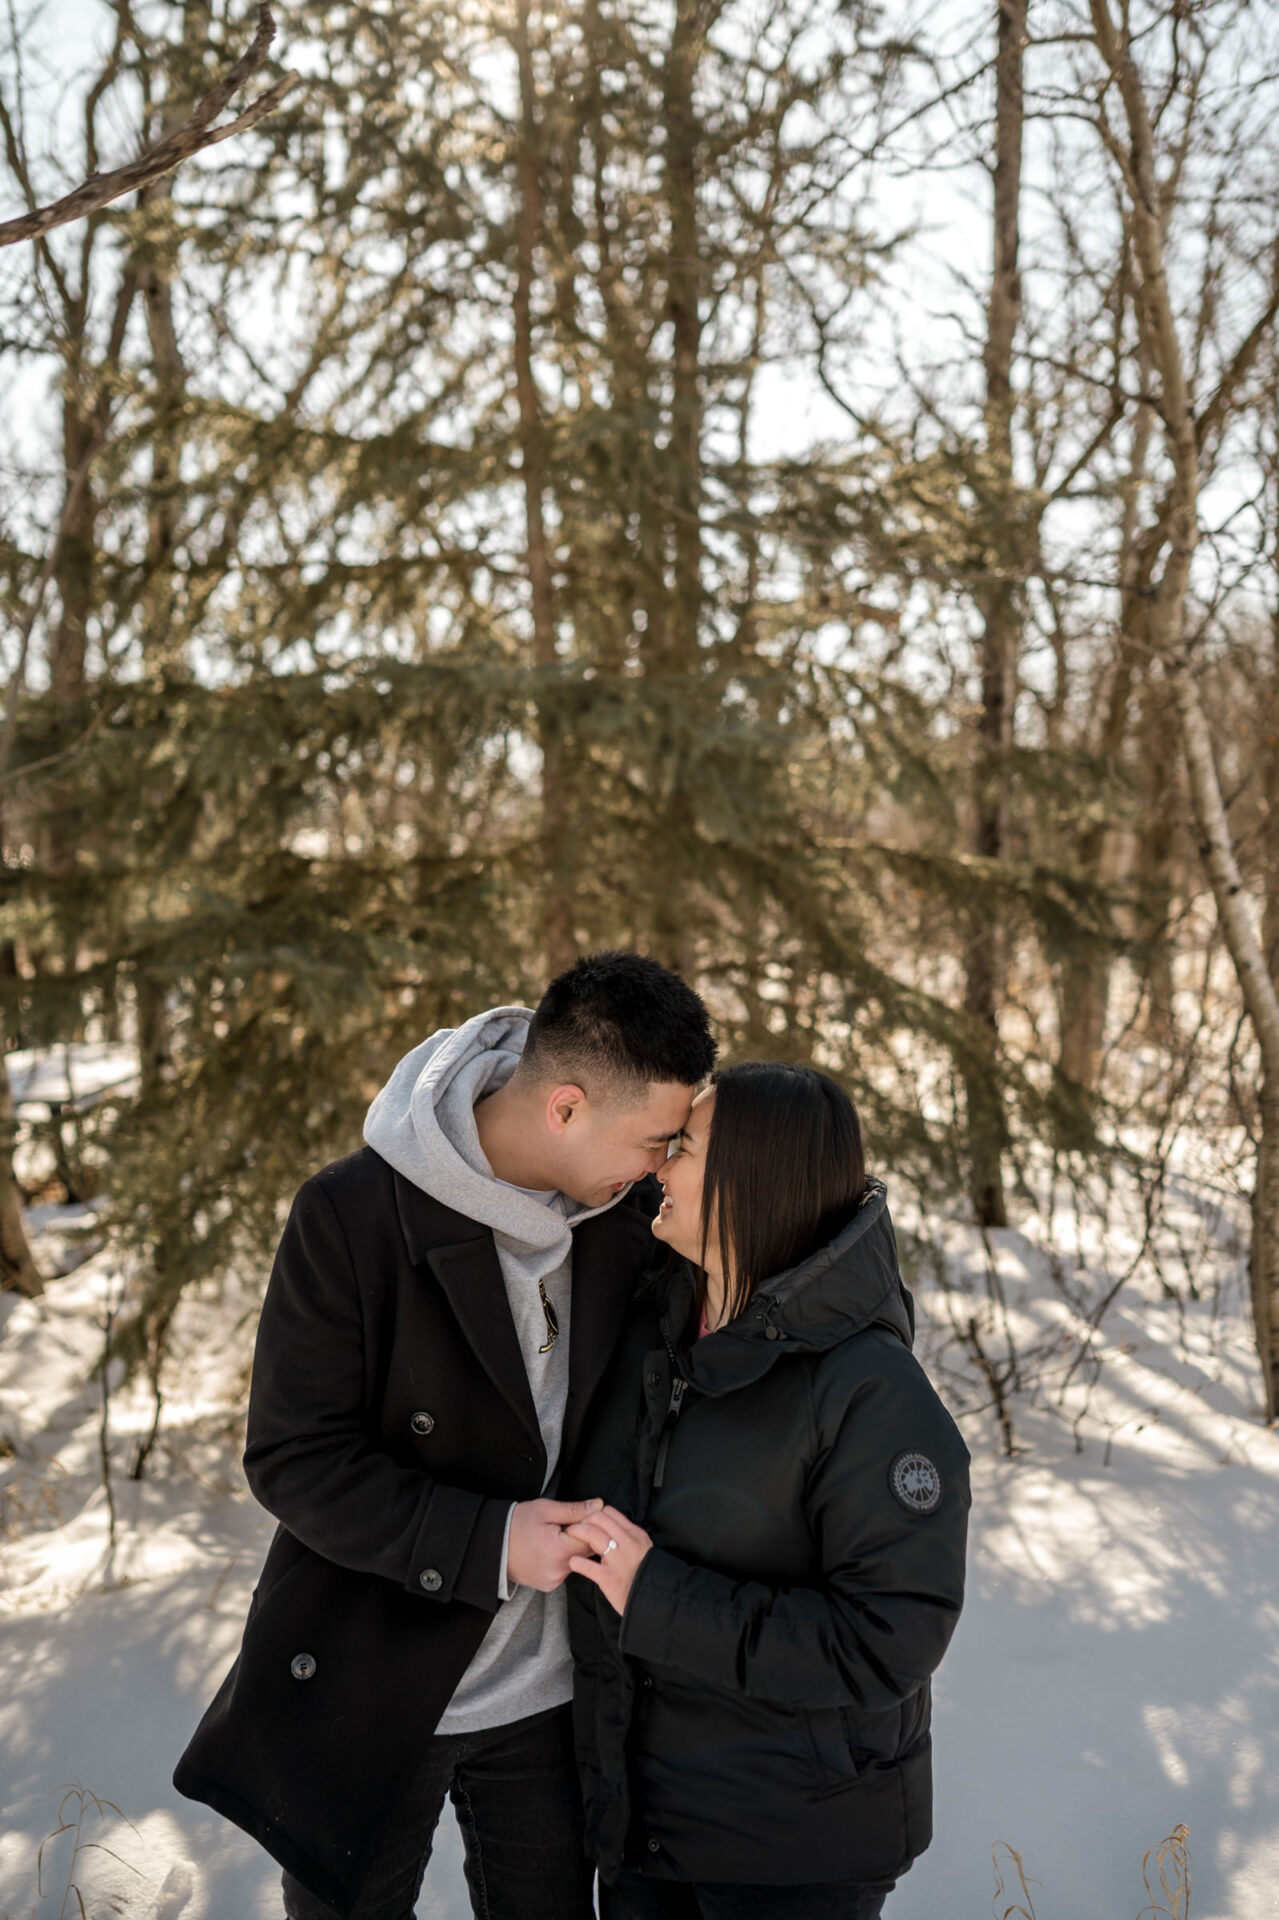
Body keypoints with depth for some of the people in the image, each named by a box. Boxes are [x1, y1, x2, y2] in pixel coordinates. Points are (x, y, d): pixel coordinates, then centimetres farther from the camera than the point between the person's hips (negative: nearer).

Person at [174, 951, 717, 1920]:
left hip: (551, 1685, 4)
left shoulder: (630, 1209, -7)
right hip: (372, 1686, -4)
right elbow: (294, 1460, -18)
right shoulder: (351, 1215, -22)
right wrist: (486, 1543, -27)